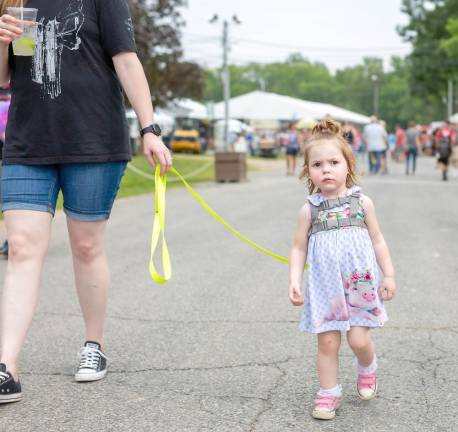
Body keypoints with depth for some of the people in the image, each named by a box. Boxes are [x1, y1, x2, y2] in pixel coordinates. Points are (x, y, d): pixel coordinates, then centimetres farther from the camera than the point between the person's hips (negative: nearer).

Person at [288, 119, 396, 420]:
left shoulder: (362, 202, -2)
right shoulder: (309, 209, -3)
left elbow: (377, 240, 5)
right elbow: (299, 248, 2)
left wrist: (389, 275, 4)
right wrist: (295, 281, -9)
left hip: (360, 284, 0)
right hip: (325, 286, 0)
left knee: (359, 339, -2)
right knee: (327, 342, 2)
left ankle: (367, 370, 31)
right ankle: (329, 393, 19)